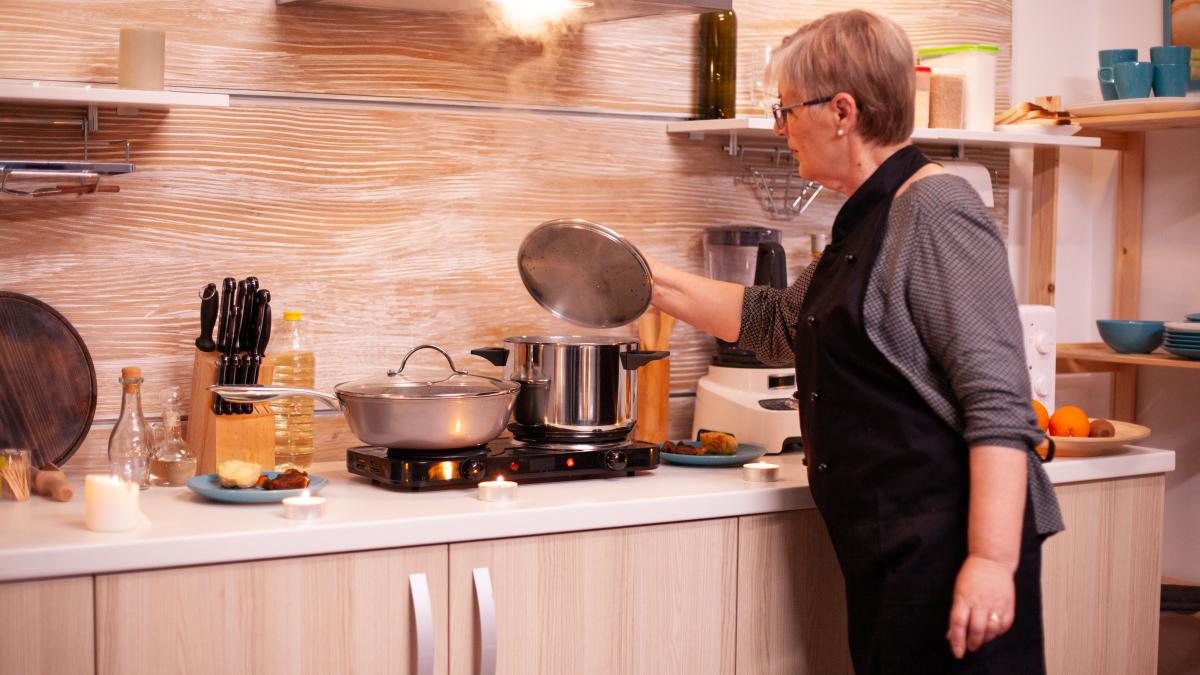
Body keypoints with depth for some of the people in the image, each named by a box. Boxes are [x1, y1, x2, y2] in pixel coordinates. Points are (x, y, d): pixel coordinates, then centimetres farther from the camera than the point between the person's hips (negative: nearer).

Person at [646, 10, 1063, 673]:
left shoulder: (935, 211, -15)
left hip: (949, 540, -9)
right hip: (887, 545, 9)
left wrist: (993, 559, -27)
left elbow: (998, 402, -22)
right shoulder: (864, 221, 14)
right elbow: (775, 322, 29)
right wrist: (657, 283, 25)